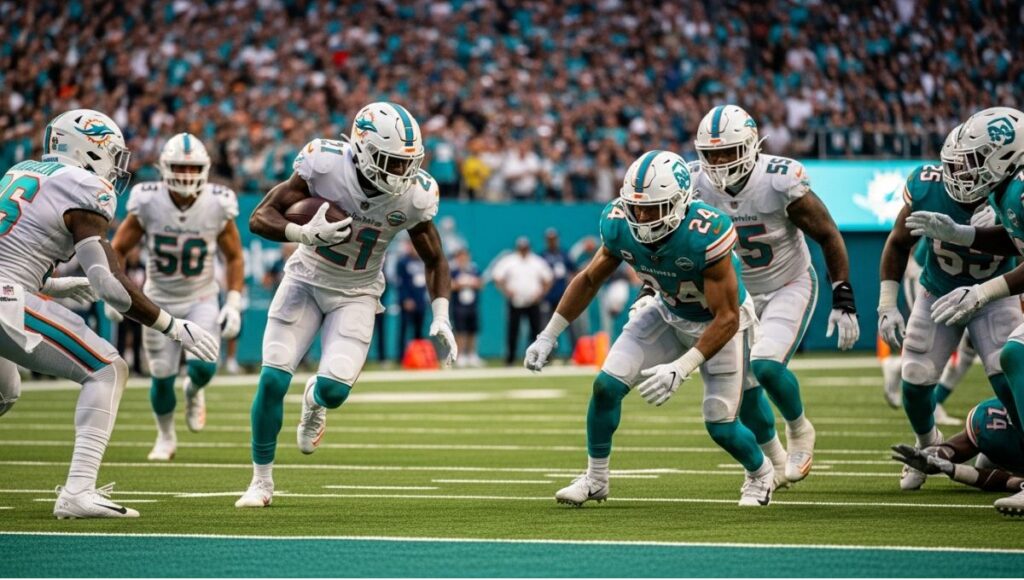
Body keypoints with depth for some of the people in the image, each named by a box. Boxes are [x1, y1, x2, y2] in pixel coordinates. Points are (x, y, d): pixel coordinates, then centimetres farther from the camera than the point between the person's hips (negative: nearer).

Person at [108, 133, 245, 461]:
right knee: (162, 377, -1)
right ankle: (166, 437, 26)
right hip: (160, 300, 0)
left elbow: (233, 257, 1)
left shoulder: (218, 206, -14)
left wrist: (233, 304, -7)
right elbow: (117, 250, -4)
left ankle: (193, 391, 17)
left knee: (202, 367, -21)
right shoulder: (147, 203, -16)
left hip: (202, 299, 0)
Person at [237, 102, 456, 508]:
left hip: (356, 295, 1)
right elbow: (260, 218, -21)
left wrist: (441, 319, -13)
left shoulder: (413, 197, -17)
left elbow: (435, 261, -1)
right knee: (273, 381, -9)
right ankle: (261, 480, 9)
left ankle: (315, 399, 25)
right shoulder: (326, 166, -24)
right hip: (307, 281, -1)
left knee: (334, 390, -16)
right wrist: (304, 235, -39)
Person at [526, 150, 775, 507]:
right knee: (607, 385, -9)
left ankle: (760, 473, 29)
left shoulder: (705, 235, -39)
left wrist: (681, 369, -42)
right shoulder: (620, 226, -23)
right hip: (669, 313, 5)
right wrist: (548, 336, -4)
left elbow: (726, 318, -33)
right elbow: (589, 280, -2)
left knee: (720, 425, -5)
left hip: (720, 323, -5)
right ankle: (595, 479, 11)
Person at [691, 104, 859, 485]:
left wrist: (843, 300, -18)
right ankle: (773, 459, 25)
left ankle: (799, 429, 6)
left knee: (765, 366, -24)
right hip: (741, 292, 4)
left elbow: (828, 236, -15)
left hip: (790, 286, -4)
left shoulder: (780, 181, -26)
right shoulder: (697, 184, -16)